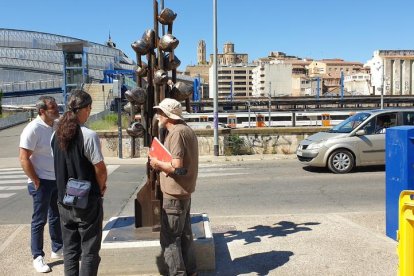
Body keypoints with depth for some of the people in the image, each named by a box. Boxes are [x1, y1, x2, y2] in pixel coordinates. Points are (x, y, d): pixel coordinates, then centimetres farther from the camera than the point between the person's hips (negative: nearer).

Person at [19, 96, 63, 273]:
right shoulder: (33, 129, -17)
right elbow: (24, 158, -18)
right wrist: (36, 181, -16)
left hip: (57, 180, 7)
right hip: (42, 182, -7)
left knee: (56, 217, 18)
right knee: (39, 220, 4)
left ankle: (57, 249, 33)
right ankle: (37, 257, 16)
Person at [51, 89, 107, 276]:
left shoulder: (56, 135, 2)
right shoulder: (88, 135, -18)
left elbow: (59, 164, 8)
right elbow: (100, 169, -17)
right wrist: (101, 188, 1)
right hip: (87, 201, -6)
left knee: (70, 249, 16)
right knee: (89, 250, 5)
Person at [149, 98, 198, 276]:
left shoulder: (176, 133, -19)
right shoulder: (187, 130, 13)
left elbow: (176, 166, -26)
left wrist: (158, 163, -11)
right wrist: (163, 164, 12)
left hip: (174, 194, -10)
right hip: (184, 191, 10)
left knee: (169, 238, -1)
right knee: (184, 235, 18)